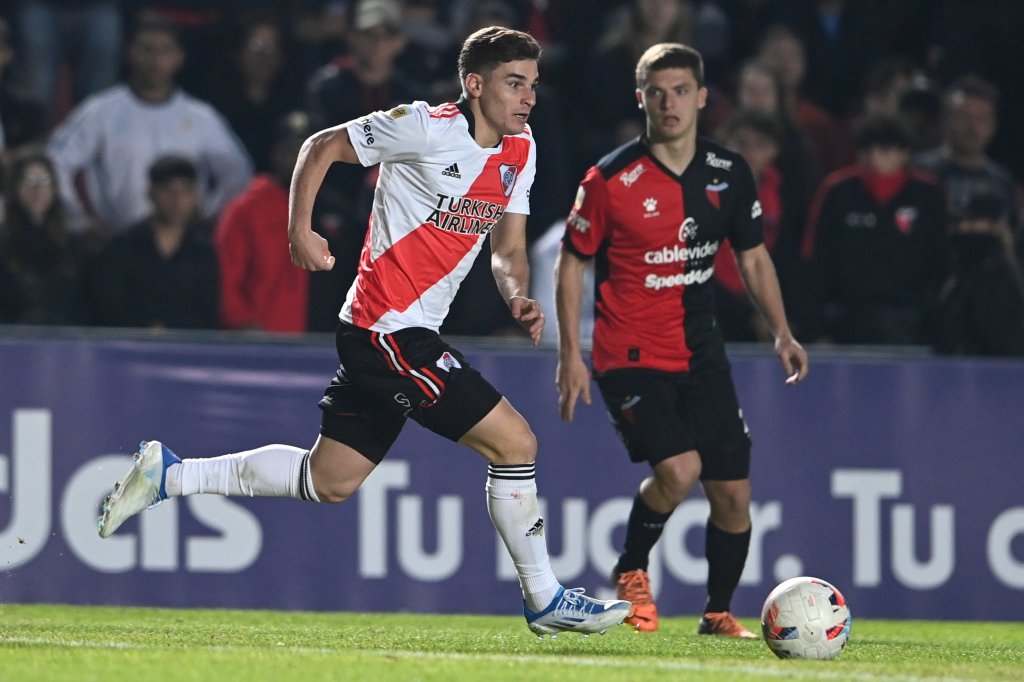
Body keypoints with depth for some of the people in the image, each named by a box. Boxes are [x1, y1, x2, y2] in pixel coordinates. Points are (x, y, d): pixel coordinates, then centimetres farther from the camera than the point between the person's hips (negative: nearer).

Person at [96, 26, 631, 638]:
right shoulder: (427, 127, -14)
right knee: (515, 441, -11)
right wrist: (300, 231, -12)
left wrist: (519, 295, -5)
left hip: (404, 335, 9)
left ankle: (169, 474, 20)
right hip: (389, 329, -9)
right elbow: (321, 146, -4)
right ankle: (545, 600, 0)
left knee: (328, 482, 12)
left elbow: (508, 249, 15)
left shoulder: (520, 151, 9)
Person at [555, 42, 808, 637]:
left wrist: (781, 331, 1)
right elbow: (572, 261, -3)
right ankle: (631, 572, 1)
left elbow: (753, 256, 13)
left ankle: (719, 613, 23)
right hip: (630, 354, -5)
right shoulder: (611, 180, -11)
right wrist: (571, 354, -8)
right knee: (678, 467, -25)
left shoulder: (729, 174, 2)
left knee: (733, 493, 2)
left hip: (701, 352, 5)